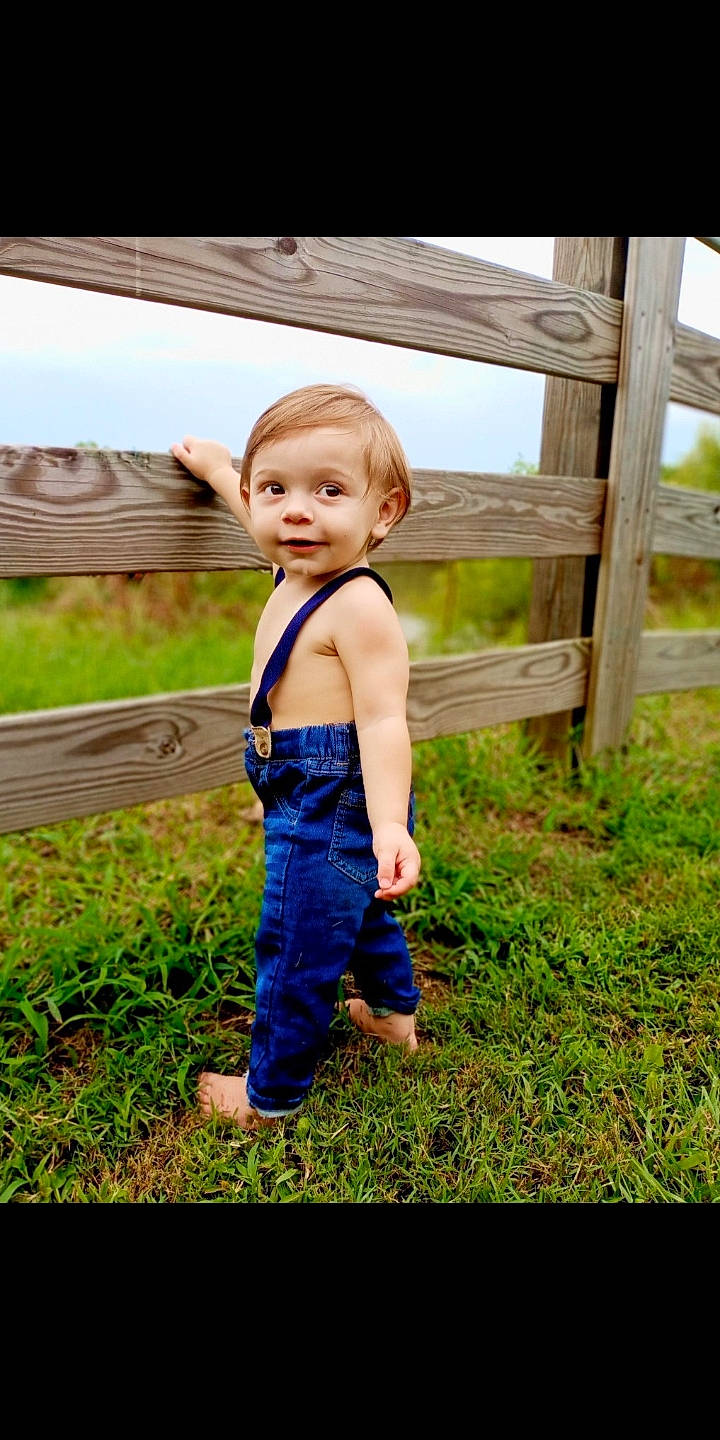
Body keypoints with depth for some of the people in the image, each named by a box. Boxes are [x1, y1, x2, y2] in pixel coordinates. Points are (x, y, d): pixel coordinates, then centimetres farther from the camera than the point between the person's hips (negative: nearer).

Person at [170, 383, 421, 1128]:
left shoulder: (357, 606, -24)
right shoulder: (299, 574, 4)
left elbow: (383, 721, -29)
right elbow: (257, 513, 27)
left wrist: (388, 823, -40)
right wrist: (216, 467, 37)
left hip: (336, 806, -10)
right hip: (313, 804, 10)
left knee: (295, 947, 4)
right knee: (358, 908, 30)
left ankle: (272, 1091, 26)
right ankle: (392, 1009, 55)